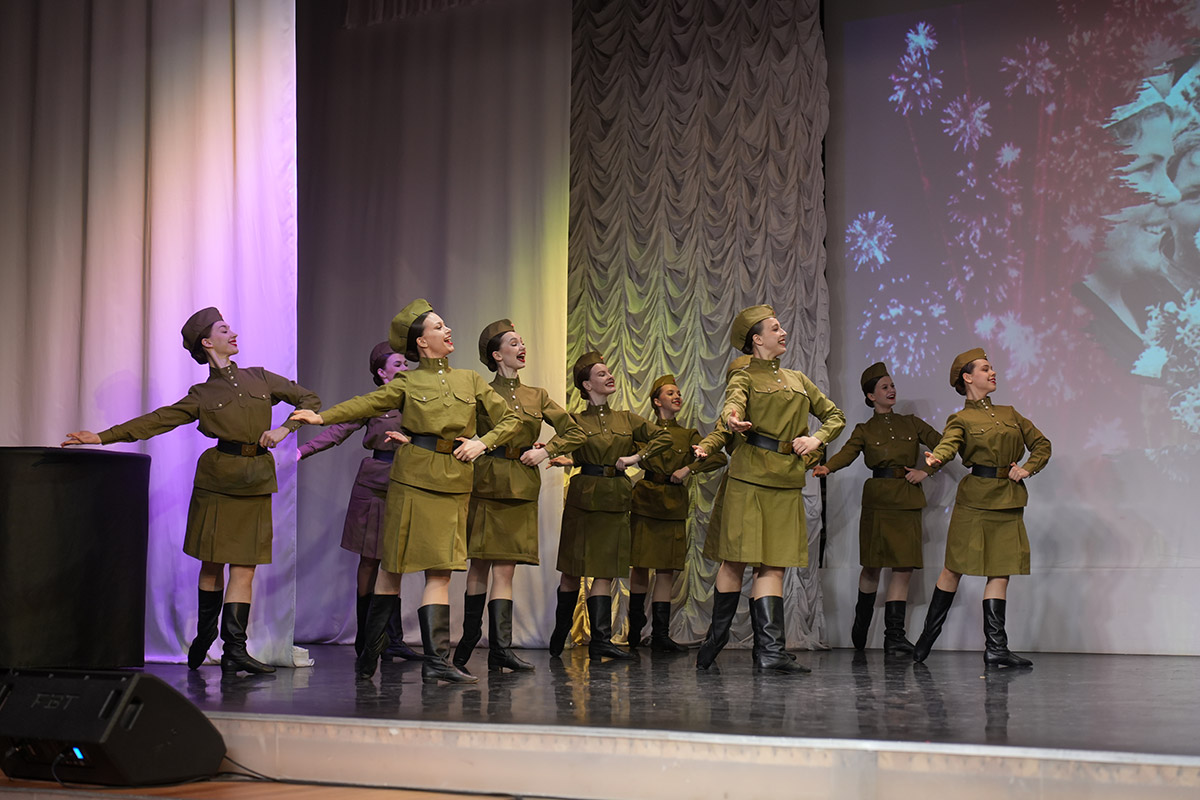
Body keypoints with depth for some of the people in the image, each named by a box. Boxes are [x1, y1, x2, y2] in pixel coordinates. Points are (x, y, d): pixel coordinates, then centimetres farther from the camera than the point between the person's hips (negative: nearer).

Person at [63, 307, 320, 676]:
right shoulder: (201, 395, 7)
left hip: (256, 481, 1)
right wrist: (103, 436, -7)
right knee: (212, 562, 3)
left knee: (245, 566, -4)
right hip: (218, 477, -1)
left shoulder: (260, 378, 14)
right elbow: (156, 421, 1)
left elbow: (310, 399, 17)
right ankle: (204, 635, 21)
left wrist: (285, 429, 1)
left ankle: (235, 651, -7)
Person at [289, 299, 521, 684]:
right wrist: (322, 417, -16)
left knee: (441, 570, -3)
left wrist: (482, 442, -1)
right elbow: (366, 404, -3)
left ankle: (437, 660, -6)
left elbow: (509, 419, 15)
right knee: (392, 564, 2)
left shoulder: (470, 380, 14)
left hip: (454, 483, 3)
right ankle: (370, 651, 15)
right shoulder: (407, 383, 6)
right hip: (413, 478, -2)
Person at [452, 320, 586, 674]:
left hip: (521, 488, 2)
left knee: (505, 567, -2)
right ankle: (470, 638, 12)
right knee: (480, 564, 0)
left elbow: (575, 433, 14)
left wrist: (546, 450, 1)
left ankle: (500, 648, -6)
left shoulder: (537, 397, 13)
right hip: (487, 483, -2)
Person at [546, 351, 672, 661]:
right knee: (572, 571, 2)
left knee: (605, 572, -2)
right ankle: (558, 636, 17)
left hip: (615, 501, 3)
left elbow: (663, 437, 12)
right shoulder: (576, 421, 4)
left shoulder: (627, 420, 12)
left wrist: (637, 456, 1)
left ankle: (600, 641, -7)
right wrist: (563, 460, -16)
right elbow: (571, 455, 5)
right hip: (584, 496, -2)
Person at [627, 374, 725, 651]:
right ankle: (635, 628, 17)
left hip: (674, 507, 2)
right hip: (646, 502, -2)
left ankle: (660, 635, 2)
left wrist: (689, 469, -12)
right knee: (640, 566, 1)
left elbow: (719, 458, -3)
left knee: (666, 569, 0)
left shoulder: (688, 435, 10)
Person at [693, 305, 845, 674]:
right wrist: (732, 423, -44)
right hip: (749, 477, -4)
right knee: (736, 559, -3)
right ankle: (717, 636, 13)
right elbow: (732, 407, -19)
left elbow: (834, 415, 23)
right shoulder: (744, 378, 4)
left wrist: (816, 438, 2)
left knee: (774, 564, -1)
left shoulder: (798, 379, 20)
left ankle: (769, 650, -6)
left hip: (787, 482, 4)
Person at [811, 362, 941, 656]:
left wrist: (926, 470, 0)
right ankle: (861, 623, 26)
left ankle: (894, 635, -4)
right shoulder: (865, 430, 9)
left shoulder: (911, 423, 15)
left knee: (904, 566, -6)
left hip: (908, 502, 2)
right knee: (873, 566, 2)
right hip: (878, 501, -2)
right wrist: (825, 468, -28)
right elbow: (847, 454, -8)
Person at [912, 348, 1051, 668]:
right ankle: (926, 638, 10)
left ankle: (996, 648, -2)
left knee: (1001, 570, -1)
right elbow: (947, 444, -18)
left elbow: (1041, 444, 20)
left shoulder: (1010, 413, 19)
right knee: (955, 568, -1)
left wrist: (1028, 468, 2)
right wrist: (935, 459, -41)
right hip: (976, 498, -5)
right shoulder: (961, 419, 2)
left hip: (1009, 501, 5)